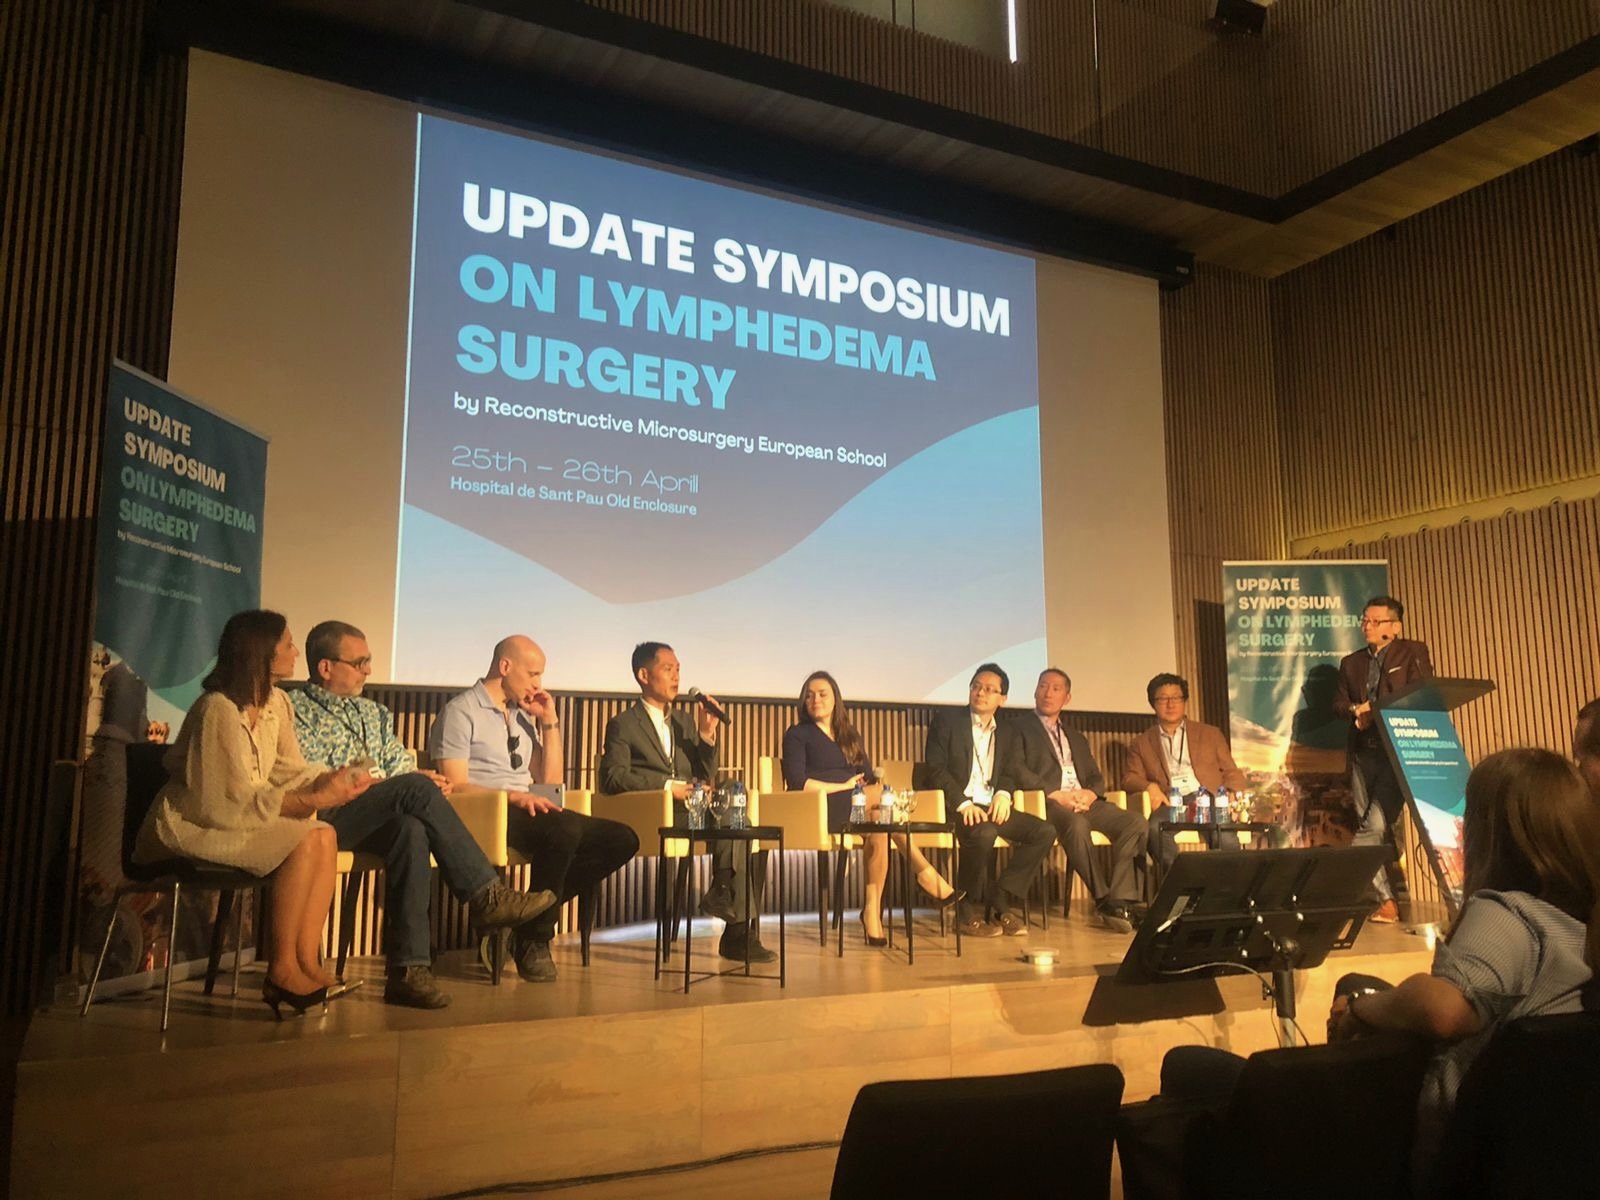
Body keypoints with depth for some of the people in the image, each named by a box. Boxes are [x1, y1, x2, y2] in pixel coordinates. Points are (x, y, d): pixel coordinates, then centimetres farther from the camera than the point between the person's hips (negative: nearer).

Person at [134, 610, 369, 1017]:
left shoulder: (276, 702, 5)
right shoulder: (218, 709, -22)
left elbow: (288, 770, 7)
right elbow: (229, 805, -24)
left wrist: (330, 781, -15)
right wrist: (312, 801, -28)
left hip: (231, 819, 8)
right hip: (189, 828, -8)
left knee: (325, 835, -16)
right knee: (304, 841, -25)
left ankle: (306, 963, -16)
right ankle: (281, 971, -15)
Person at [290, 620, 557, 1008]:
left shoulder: (374, 713, 27)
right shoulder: (295, 710, 7)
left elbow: (401, 767, 18)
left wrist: (422, 783, -7)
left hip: (375, 821, 5)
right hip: (324, 819, -5)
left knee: (411, 830, -32)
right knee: (415, 788, -28)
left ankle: (407, 970, -35)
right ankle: (486, 896, -26)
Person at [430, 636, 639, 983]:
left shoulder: (523, 716, 22)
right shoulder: (461, 711, -2)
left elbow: (551, 781, 19)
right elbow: (455, 785, -12)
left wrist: (550, 722, 11)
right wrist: (514, 796, -25)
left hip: (526, 812, 8)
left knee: (622, 839, -8)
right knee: (564, 832, -36)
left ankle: (531, 918, -9)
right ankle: (533, 941, -16)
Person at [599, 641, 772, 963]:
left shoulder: (685, 722, 25)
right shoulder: (623, 724, 7)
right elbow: (613, 778, -7)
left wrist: (707, 734, 4)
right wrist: (667, 786, -16)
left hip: (694, 810, 6)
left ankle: (741, 930, -18)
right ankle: (738, 930, -21)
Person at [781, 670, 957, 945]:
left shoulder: (851, 735, 23)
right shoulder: (797, 734, 7)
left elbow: (868, 778, 15)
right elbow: (797, 783, -7)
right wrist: (844, 786, -9)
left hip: (858, 804, 5)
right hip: (819, 809, -5)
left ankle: (873, 908, -28)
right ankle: (924, 873, -21)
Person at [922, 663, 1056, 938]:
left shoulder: (1010, 733, 20)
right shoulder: (946, 723, 6)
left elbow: (1011, 773, 11)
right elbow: (935, 769, -4)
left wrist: (1003, 794, -14)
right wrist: (963, 803, -19)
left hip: (994, 806, 5)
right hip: (958, 808, -5)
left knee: (1045, 831, -18)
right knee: (983, 833, -36)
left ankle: (1001, 900, -12)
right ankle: (969, 912, -17)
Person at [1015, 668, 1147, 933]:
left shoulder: (1077, 738, 30)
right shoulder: (1020, 729, 11)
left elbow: (1096, 777, 21)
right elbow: (1018, 771, -4)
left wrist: (1089, 793, -4)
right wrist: (1056, 794, -15)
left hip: (1085, 801, 6)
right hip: (1048, 802, -6)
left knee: (1136, 822, -21)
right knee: (1076, 824, -38)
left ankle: (1121, 900, -24)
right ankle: (1104, 900, -28)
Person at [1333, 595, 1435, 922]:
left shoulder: (1413, 653, 6)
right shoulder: (1351, 662, 19)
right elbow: (1338, 703, 14)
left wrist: (1379, 712, -15)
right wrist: (1356, 709, -8)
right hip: (1363, 753, 5)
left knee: (1374, 826, -15)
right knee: (1370, 827, 2)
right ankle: (1386, 901, 8)